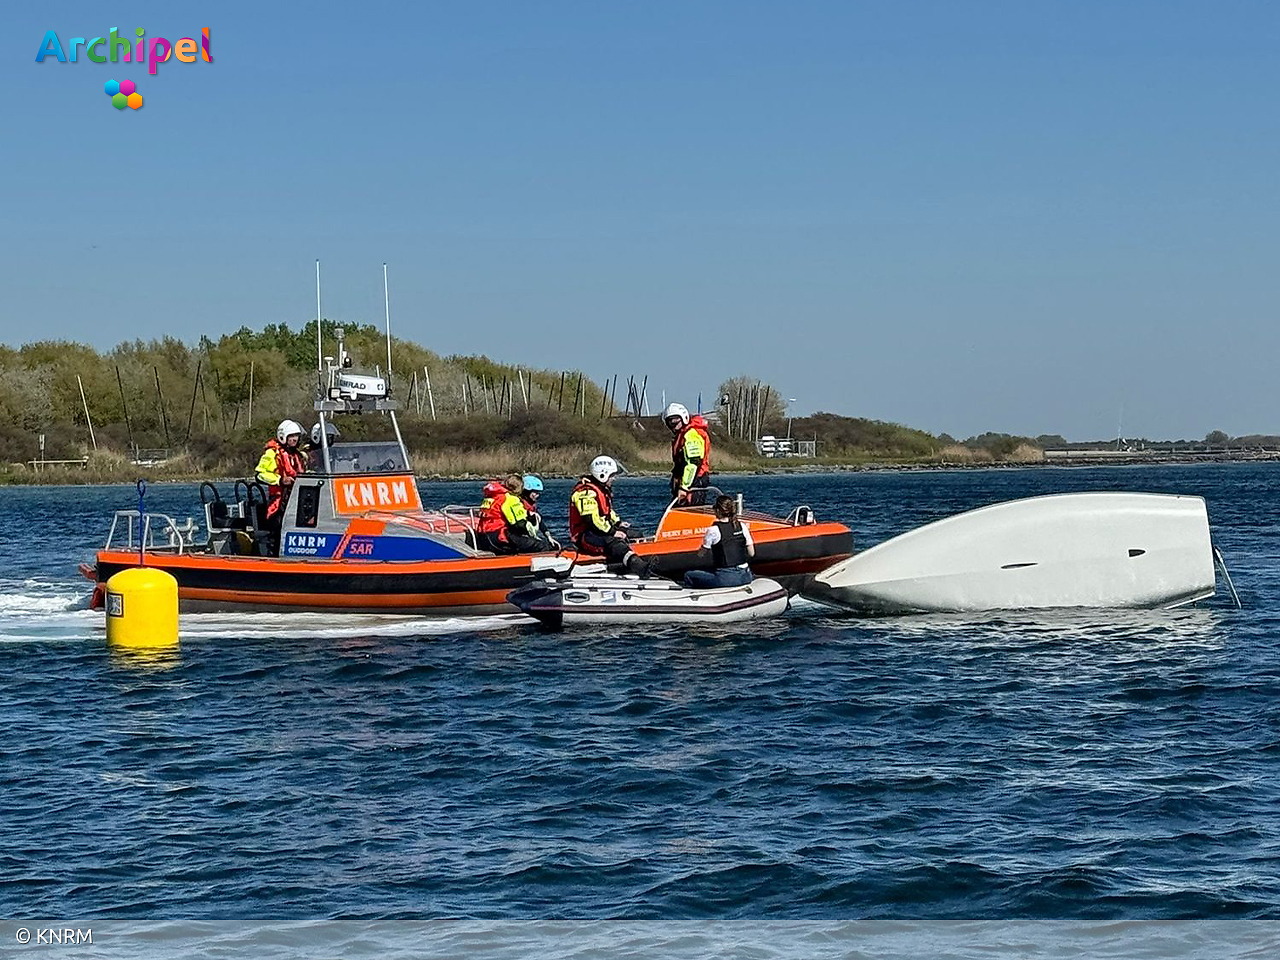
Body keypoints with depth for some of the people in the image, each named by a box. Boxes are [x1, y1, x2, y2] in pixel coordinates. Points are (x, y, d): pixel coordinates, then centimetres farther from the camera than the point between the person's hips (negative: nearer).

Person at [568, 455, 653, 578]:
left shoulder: (602, 489, 19)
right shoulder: (586, 491, -17)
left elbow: (608, 512, 31)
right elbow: (591, 520, -25)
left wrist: (618, 523, 13)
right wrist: (613, 532, -22)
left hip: (602, 532, 13)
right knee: (614, 542, -38)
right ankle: (640, 567, -62)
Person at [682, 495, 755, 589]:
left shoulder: (713, 530, -9)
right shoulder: (742, 526, 4)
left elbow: (700, 555, 1)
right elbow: (751, 553, 9)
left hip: (725, 579, -5)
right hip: (745, 577, 5)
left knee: (689, 576, 11)